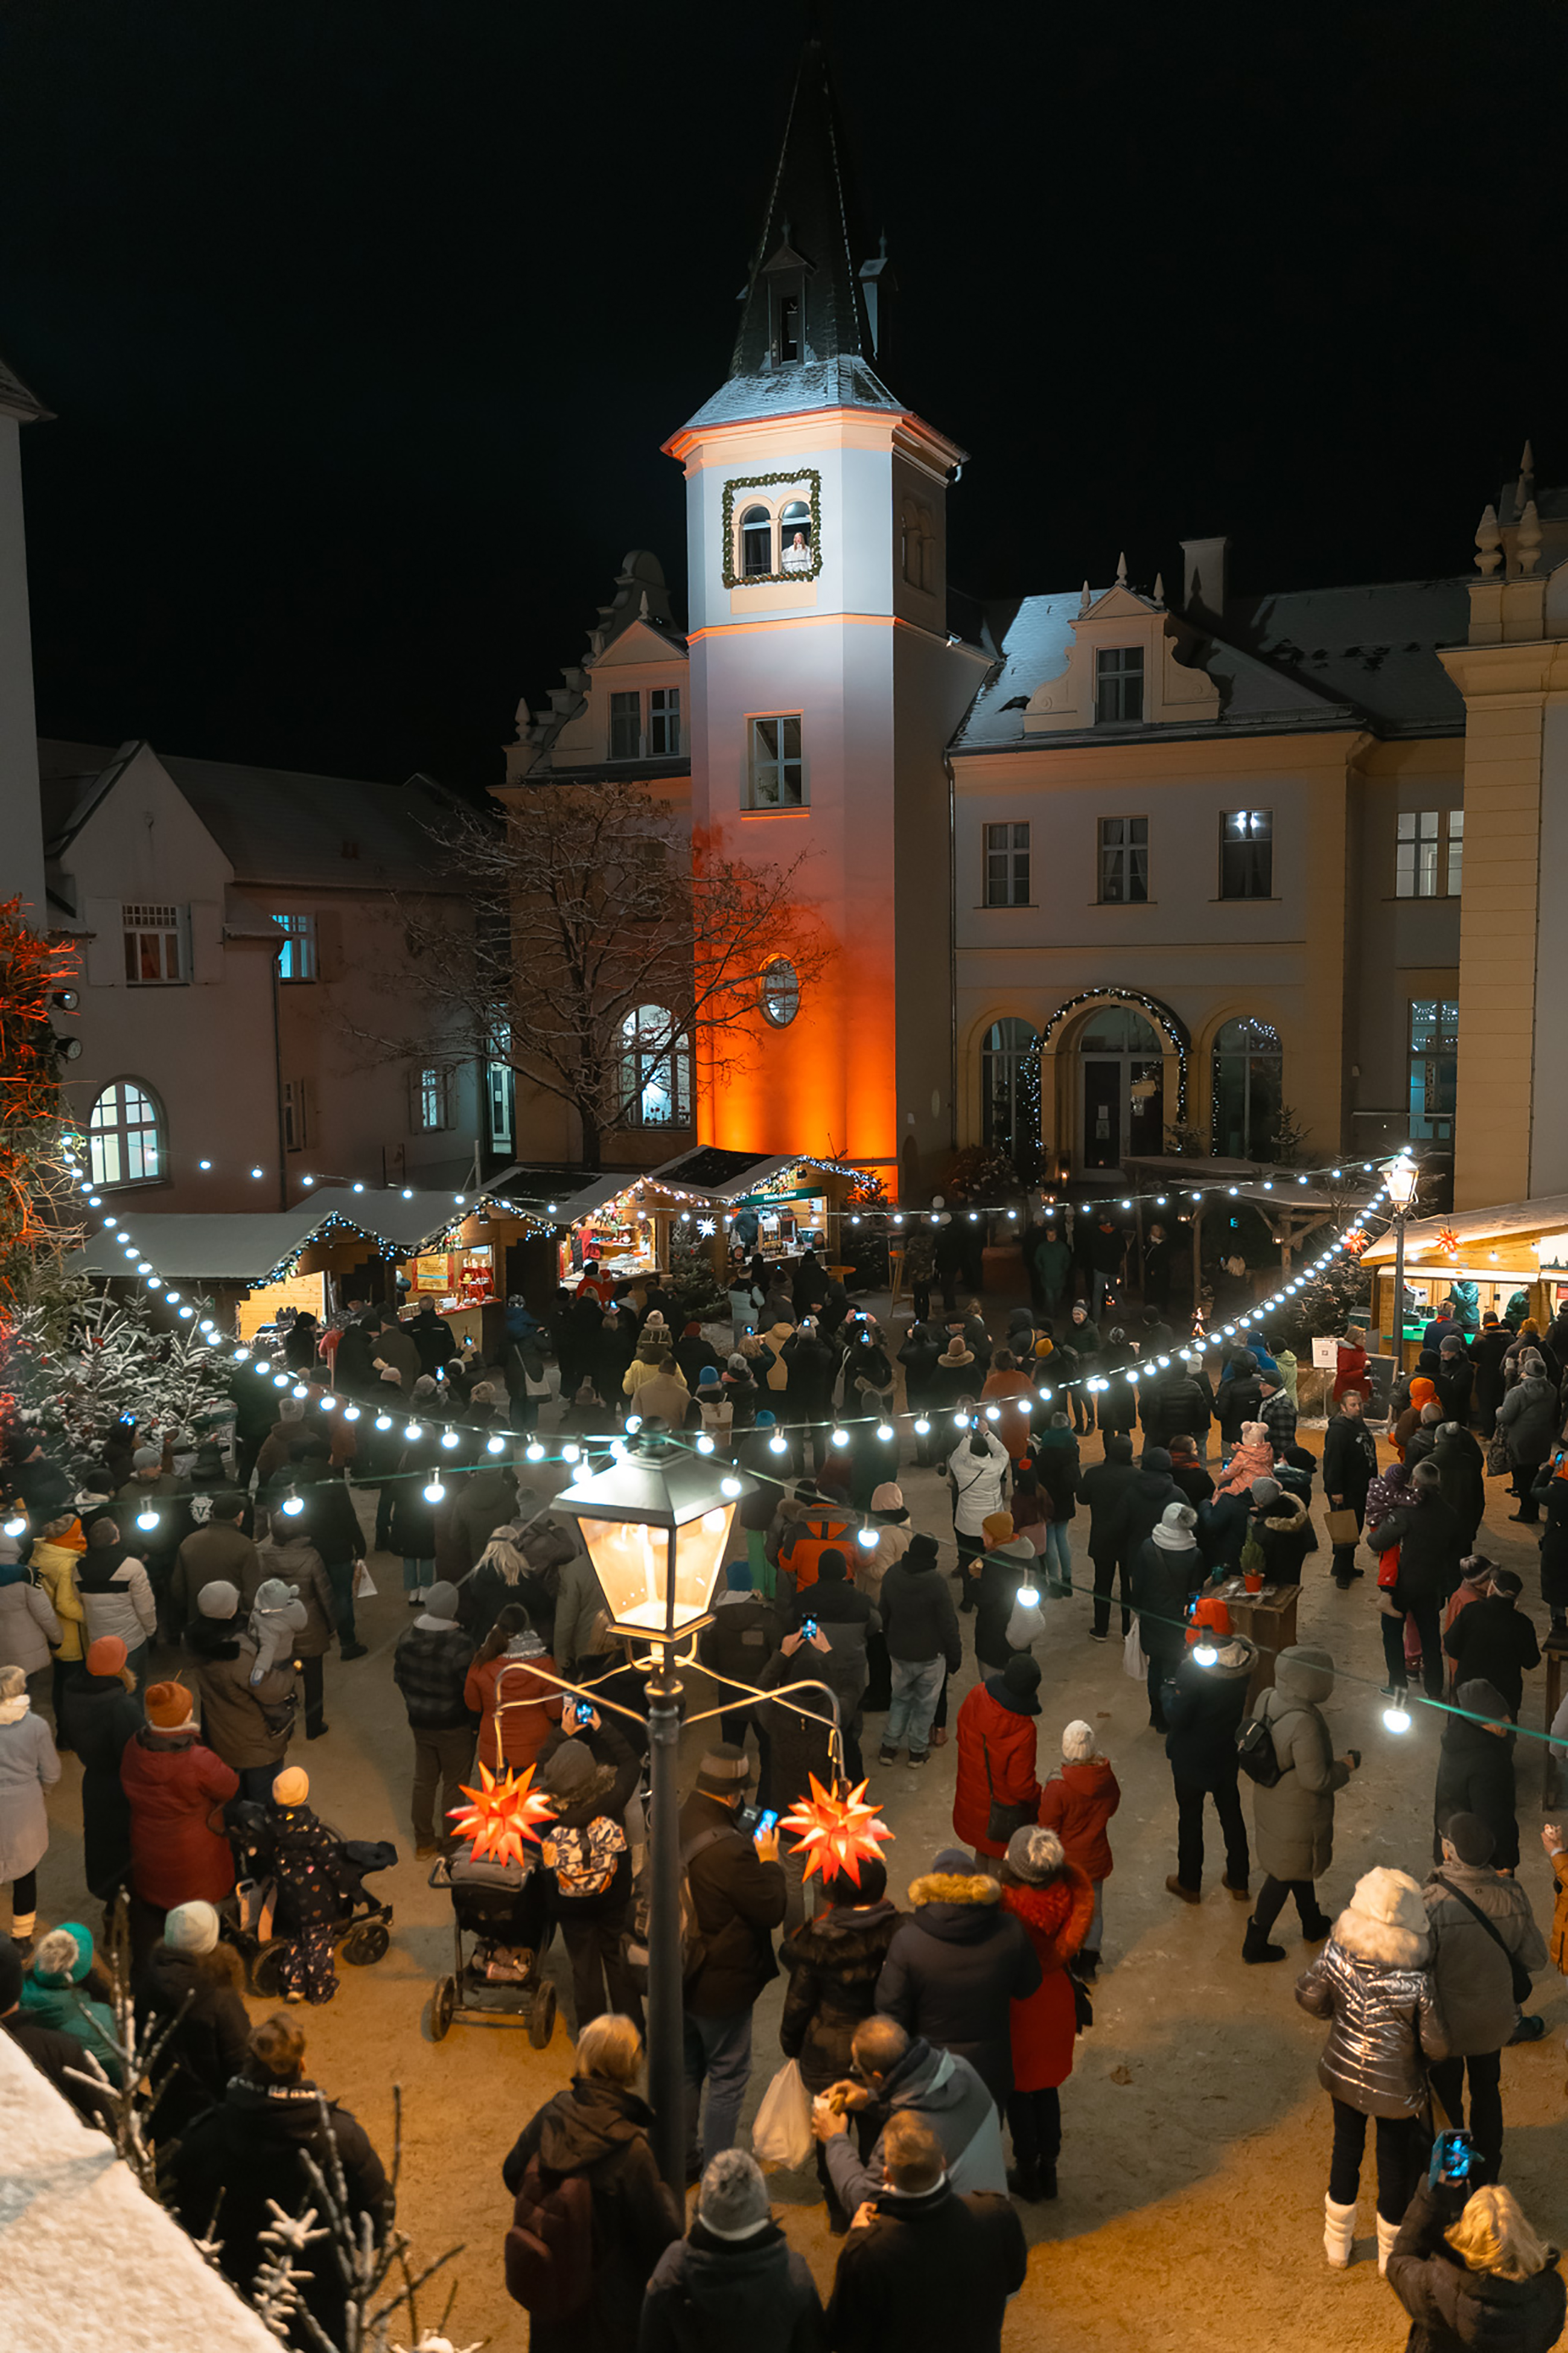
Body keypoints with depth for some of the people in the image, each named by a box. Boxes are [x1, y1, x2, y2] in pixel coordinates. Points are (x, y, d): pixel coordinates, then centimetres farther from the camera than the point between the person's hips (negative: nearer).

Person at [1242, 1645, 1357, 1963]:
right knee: (1284, 1875, 14)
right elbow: (1316, 1780, -28)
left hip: (1269, 1802, 8)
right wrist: (1345, 1766, -10)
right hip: (1296, 1815, -7)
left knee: (1298, 1864, 29)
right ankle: (1256, 1943, 29)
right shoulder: (1305, 1724, -37)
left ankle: (1312, 1923, 52)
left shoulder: (1267, 1699, -13)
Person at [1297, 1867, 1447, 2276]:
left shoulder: (1336, 1954, -24)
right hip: (1396, 2088, -3)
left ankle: (1338, 2245, 46)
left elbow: (1310, 1998, -9)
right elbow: (1436, 2046, -21)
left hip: (1343, 2073, 3)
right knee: (1396, 2164, 23)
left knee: (1346, 2151, 26)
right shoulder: (1417, 1981, -33)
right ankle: (1391, 2256, 45)